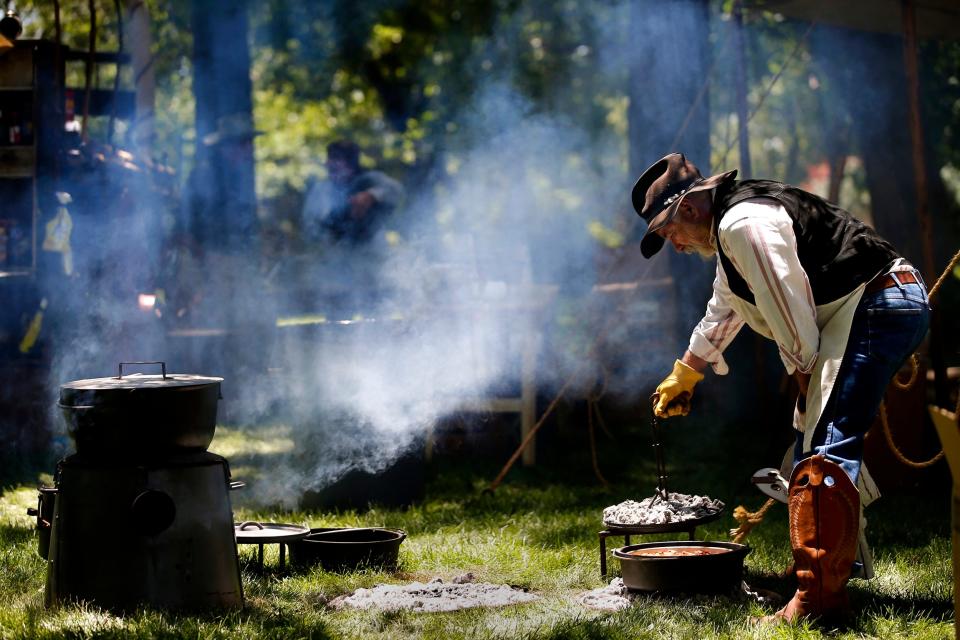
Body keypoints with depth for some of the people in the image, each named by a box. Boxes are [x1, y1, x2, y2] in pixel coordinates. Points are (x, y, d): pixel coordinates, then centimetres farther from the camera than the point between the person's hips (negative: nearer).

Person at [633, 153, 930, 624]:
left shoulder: (742, 223, -14)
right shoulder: (729, 230, 23)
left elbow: (788, 304, -17)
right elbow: (722, 314, 38)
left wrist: (805, 370, -3)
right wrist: (682, 376, 49)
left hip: (877, 307, -11)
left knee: (827, 451, -16)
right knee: (814, 442, 19)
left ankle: (819, 597, -20)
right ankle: (824, 569, 29)